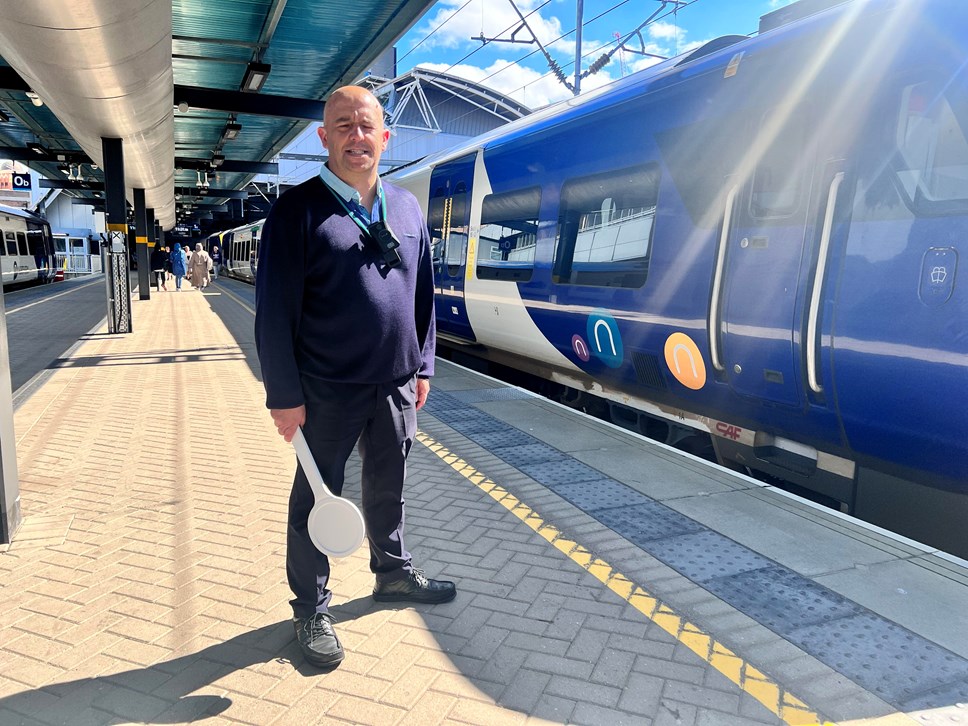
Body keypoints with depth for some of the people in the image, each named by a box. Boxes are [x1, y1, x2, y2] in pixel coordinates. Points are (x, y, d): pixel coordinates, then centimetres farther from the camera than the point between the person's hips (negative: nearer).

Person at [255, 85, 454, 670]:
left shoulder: (407, 208, 7)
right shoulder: (298, 209, -9)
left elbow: (423, 295, 13)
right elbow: (276, 309, -12)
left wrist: (422, 366, 10)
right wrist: (285, 395, -14)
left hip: (396, 386, 5)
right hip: (327, 392, -4)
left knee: (389, 488, 20)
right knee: (317, 498, 10)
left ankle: (394, 573, 42)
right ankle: (312, 609, 28)